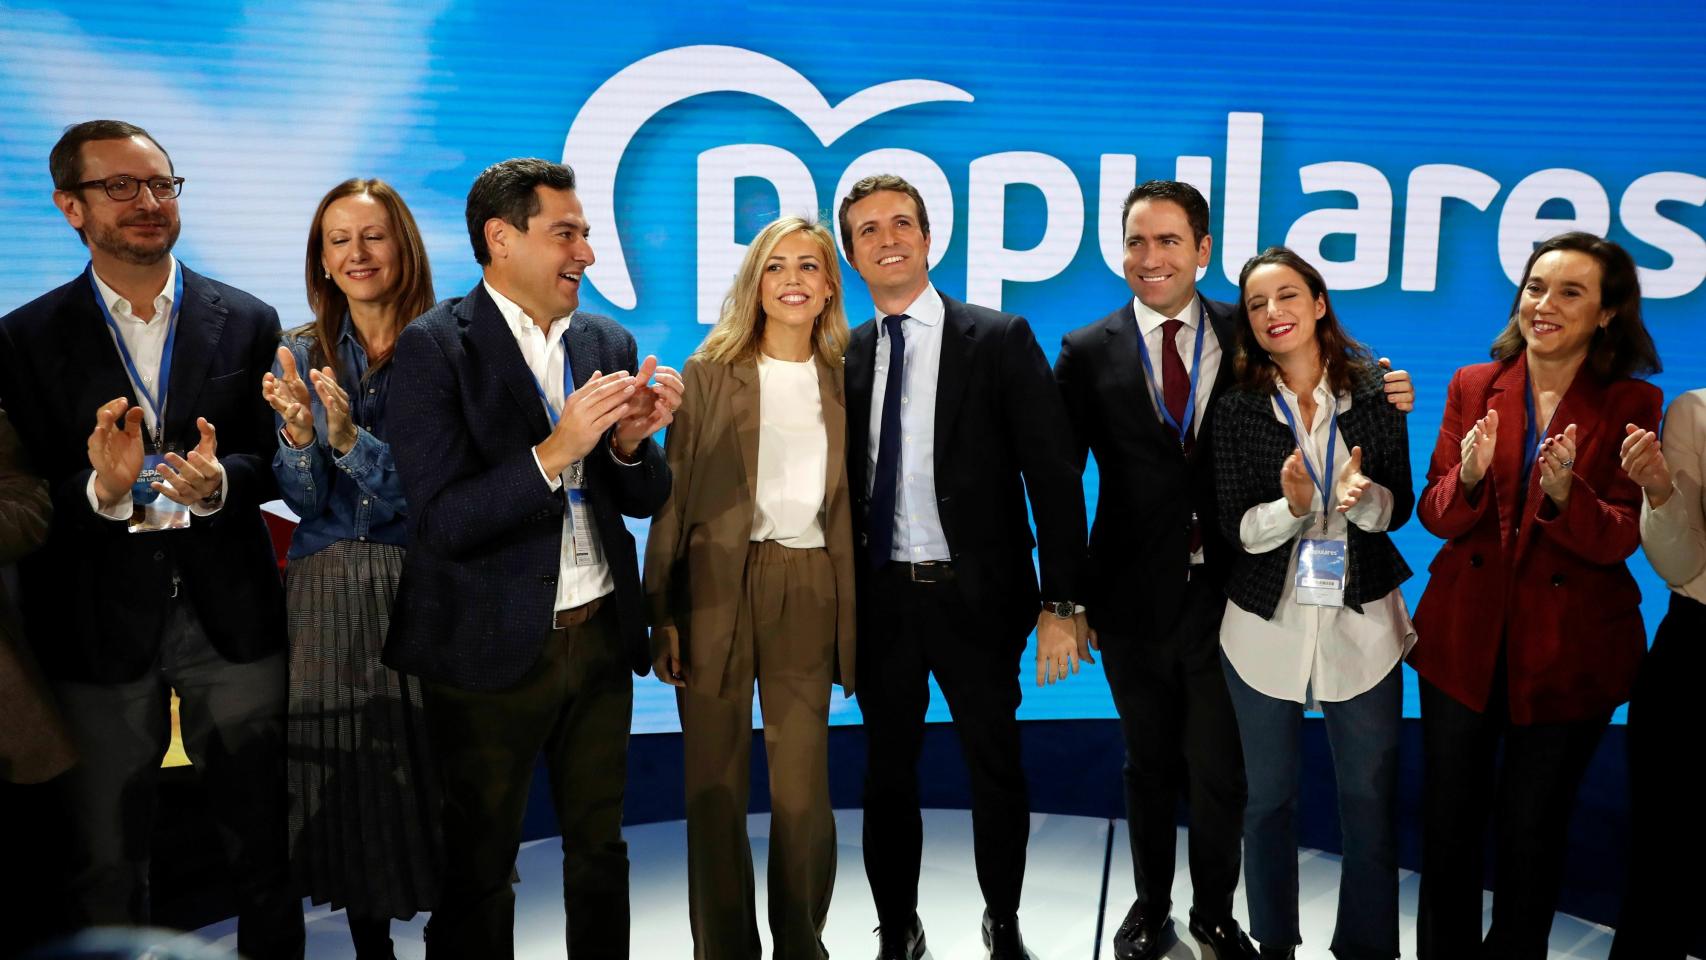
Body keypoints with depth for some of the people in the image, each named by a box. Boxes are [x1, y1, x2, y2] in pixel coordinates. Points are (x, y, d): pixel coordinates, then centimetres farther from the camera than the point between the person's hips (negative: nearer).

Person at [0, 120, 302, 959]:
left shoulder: (248, 323, 2)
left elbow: (272, 463, 1)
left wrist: (218, 482, -20)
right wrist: (100, 490, -23)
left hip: (228, 608, 1)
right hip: (100, 617, 0)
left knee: (261, 838, 13)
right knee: (105, 863, 15)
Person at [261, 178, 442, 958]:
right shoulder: (299, 353, 6)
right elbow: (303, 500, 0)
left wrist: (347, 434, -25)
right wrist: (299, 434, -20)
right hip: (326, 593, 3)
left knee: (428, 765, 1)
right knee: (342, 771, 9)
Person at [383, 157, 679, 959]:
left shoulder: (608, 343, 4)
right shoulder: (433, 346, -11)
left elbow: (645, 500, 6)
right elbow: (441, 523, -17)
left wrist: (630, 441, -15)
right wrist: (554, 452, -28)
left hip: (602, 636, 5)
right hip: (495, 649, -4)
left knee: (600, 847, 19)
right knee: (479, 865, 13)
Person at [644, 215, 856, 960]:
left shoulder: (847, 379, 9)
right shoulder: (710, 372, 3)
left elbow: (855, 504, 9)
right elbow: (673, 498, 0)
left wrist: (859, 614, 5)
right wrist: (662, 613, -6)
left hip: (808, 591, 1)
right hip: (716, 586, -1)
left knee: (802, 786, 3)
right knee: (715, 783, 6)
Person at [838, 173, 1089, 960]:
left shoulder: (999, 340, -6)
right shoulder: (845, 356, 5)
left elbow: (1052, 476, -8)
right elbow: (843, 484, 6)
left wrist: (1062, 603, -12)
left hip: (976, 597, -2)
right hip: (879, 598, 3)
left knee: (996, 771, 13)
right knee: (888, 775, 14)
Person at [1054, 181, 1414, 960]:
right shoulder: (1088, 353, -3)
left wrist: (1382, 405, -15)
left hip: (1226, 595, 0)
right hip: (1134, 598, 0)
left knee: (1220, 770, 10)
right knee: (1148, 764, 18)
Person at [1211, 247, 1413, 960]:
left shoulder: (1374, 394, -2)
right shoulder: (1236, 408, -4)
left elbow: (1401, 508, -1)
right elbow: (1235, 527, -8)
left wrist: (1363, 496, -22)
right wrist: (1292, 507, -27)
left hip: (1361, 622, 0)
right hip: (1266, 625, 0)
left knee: (1370, 801, 9)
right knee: (1268, 799, 13)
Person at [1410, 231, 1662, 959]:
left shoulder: (1632, 404, -4)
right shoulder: (1472, 387, 2)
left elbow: (1620, 539, -11)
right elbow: (1437, 516, -1)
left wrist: (1565, 494, -31)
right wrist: (1469, 478, -22)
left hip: (1567, 649, -2)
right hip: (1464, 637, 2)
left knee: (1531, 831, 11)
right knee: (1448, 822, 10)